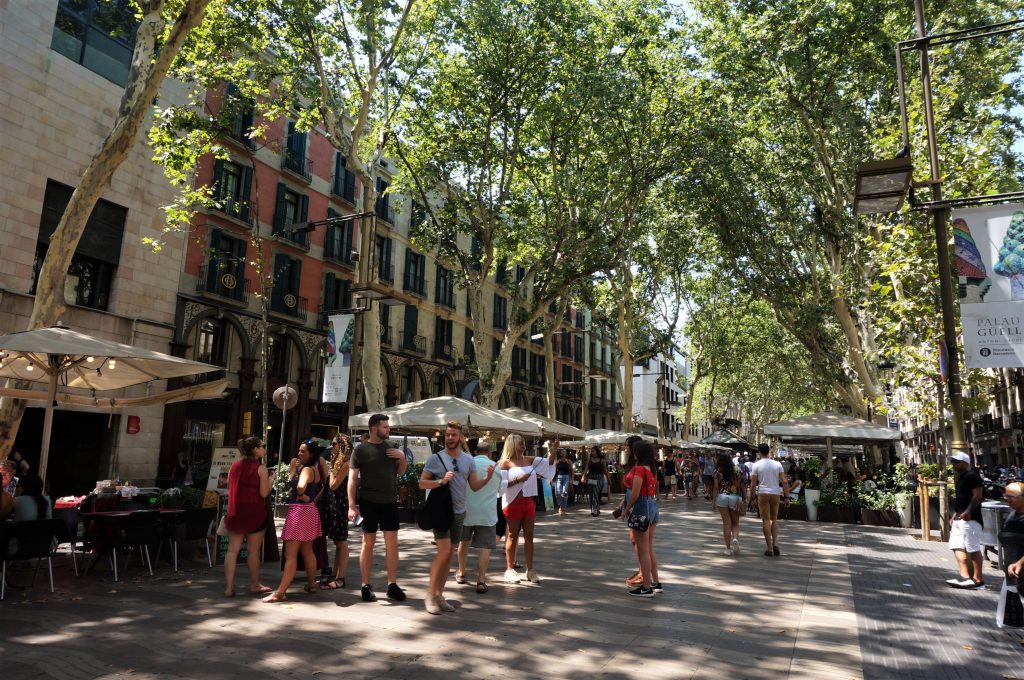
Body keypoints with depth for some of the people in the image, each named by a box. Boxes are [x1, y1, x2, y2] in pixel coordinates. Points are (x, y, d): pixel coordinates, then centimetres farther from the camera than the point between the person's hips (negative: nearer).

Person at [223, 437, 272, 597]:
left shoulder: (235, 465, 6)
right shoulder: (261, 468, -10)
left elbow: (230, 488, 12)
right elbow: (264, 493, -12)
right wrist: (271, 480, 2)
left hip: (235, 512, 5)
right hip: (255, 513, -4)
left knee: (232, 550, 6)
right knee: (253, 551, 7)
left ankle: (229, 587, 4)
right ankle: (254, 585, 20)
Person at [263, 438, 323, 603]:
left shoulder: (307, 469, -16)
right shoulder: (314, 469, 13)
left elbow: (300, 487, -33)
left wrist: (303, 496, -17)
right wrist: (294, 469, 10)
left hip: (299, 511, -10)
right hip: (309, 510, 10)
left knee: (290, 554, -9)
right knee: (307, 551, 19)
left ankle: (280, 592, -7)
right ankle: (311, 584, 29)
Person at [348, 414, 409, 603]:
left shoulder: (390, 447, 8)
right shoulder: (361, 449, -5)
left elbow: (400, 472, 16)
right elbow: (352, 479, -7)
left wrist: (403, 458, -4)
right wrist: (352, 505, -14)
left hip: (390, 501, 4)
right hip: (369, 502, -4)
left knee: (392, 543, 5)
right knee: (368, 543, 5)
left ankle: (392, 585, 13)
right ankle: (366, 586, 14)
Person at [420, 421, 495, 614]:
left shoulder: (468, 460, 5)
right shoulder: (435, 459, -7)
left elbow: (474, 486, 7)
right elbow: (422, 483, -6)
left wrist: (488, 477, -11)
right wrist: (441, 481, -21)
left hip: (459, 512, 5)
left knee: (449, 554, 9)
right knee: (444, 552, -13)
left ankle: (439, 595, 19)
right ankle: (430, 594, 2)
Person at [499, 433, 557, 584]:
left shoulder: (530, 460, 9)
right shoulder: (505, 463, -5)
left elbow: (548, 465, 8)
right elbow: (500, 484, -12)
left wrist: (553, 452, -6)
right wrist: (518, 480, -19)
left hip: (529, 502, 5)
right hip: (513, 502, -5)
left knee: (529, 536, 8)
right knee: (513, 536, 2)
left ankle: (530, 570, 15)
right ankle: (510, 570, 11)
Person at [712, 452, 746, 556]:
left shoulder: (718, 472, -3)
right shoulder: (737, 471, 4)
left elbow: (715, 488, -5)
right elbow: (742, 486, 2)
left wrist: (713, 501, -1)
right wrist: (744, 499, 8)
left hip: (722, 497, -1)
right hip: (735, 498, 1)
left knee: (726, 523, 5)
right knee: (735, 522, 15)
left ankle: (728, 548, 7)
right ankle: (735, 538, -13)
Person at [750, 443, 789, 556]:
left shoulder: (756, 465, -3)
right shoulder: (777, 464, 4)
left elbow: (753, 484, -5)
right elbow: (784, 481, -2)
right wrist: (787, 497, 2)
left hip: (763, 494, -2)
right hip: (776, 493, 3)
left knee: (766, 520, 2)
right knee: (774, 519, 17)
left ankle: (769, 548, 2)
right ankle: (775, 543, 3)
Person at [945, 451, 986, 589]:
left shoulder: (972, 476, -10)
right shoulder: (961, 478, 20)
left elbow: (977, 495, -19)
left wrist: (968, 511, -30)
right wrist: (954, 515, 23)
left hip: (970, 518, -10)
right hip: (959, 519, 10)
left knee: (973, 549, -4)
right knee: (957, 547, 7)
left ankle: (978, 579, 2)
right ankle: (965, 576, 8)